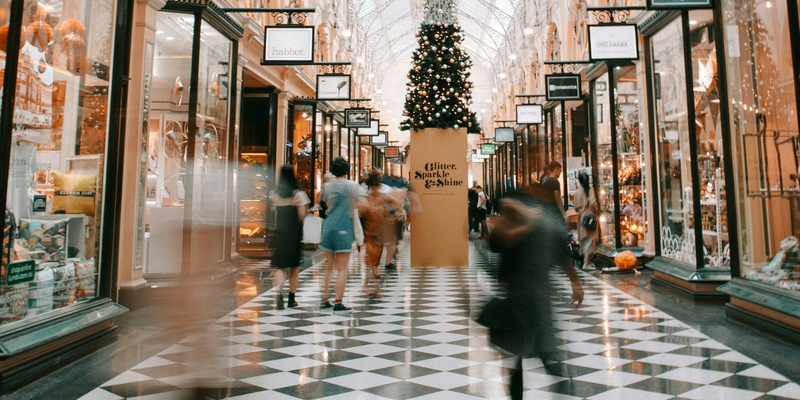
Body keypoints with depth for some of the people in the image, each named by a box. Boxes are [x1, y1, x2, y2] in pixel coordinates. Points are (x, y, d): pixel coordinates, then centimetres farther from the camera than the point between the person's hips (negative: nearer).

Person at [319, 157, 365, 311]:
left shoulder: (327, 186, 7)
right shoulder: (352, 185, -3)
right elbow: (362, 204, -10)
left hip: (328, 227, 4)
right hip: (344, 229, -4)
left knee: (328, 267, 15)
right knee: (342, 269, 0)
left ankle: (325, 300, 19)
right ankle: (338, 303, -1)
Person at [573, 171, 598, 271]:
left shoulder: (577, 192, 0)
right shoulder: (590, 190, -8)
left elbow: (576, 208, 2)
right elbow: (593, 204, -16)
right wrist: (596, 211, 3)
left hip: (581, 218, 4)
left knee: (584, 240, 14)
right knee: (589, 240, -3)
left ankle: (587, 261, 24)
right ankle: (586, 264, -9)